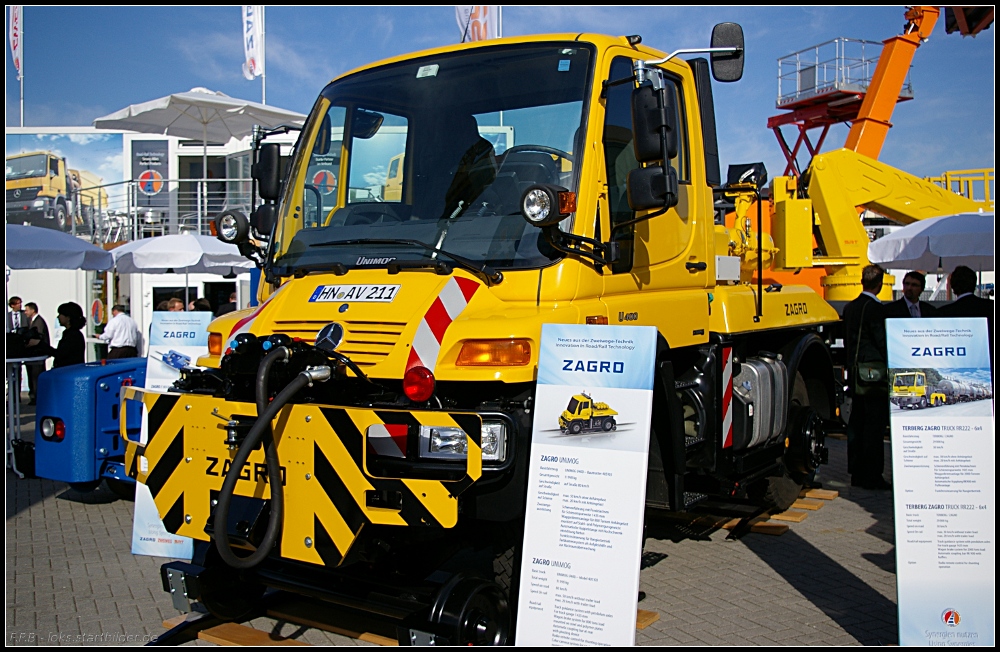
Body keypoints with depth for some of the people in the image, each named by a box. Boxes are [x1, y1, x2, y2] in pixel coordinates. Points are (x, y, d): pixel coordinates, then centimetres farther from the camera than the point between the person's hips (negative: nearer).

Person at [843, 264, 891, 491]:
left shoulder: (849, 308, 10)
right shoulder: (876, 308, -14)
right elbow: (883, 342, -15)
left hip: (855, 374, 8)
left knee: (856, 425, 11)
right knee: (875, 426, -3)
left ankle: (857, 474, 18)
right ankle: (872, 476, 0)